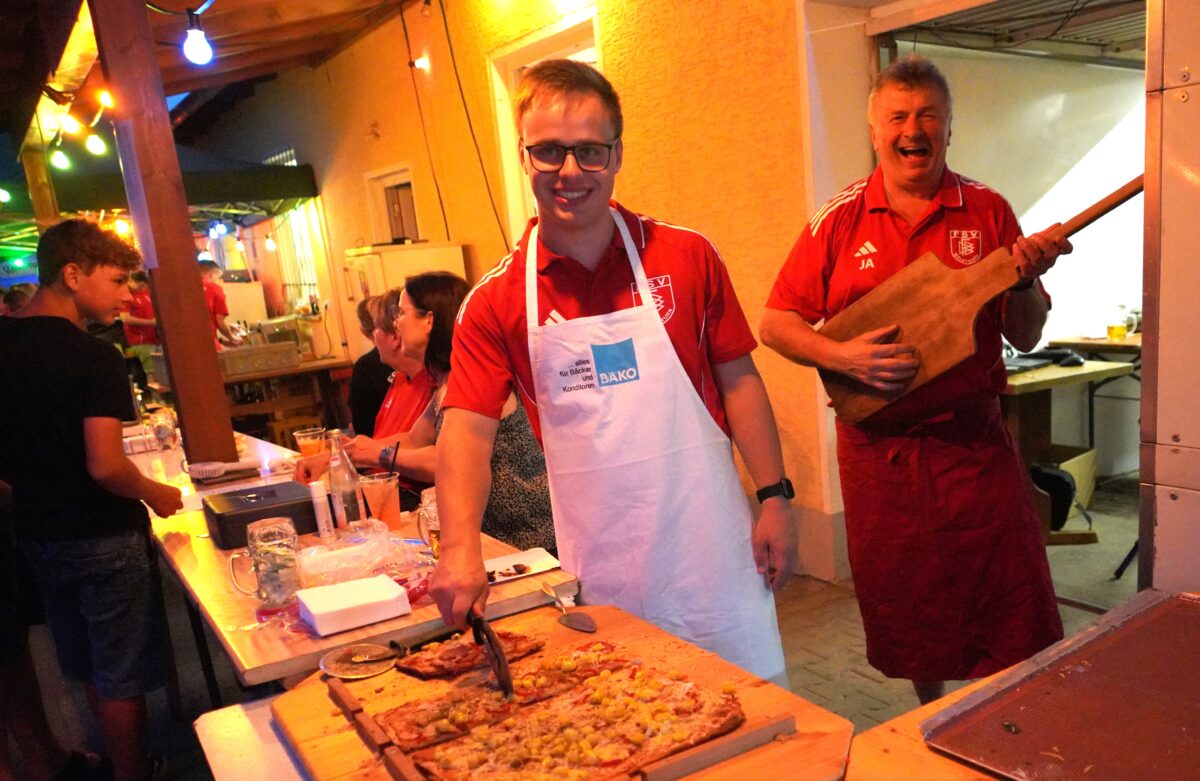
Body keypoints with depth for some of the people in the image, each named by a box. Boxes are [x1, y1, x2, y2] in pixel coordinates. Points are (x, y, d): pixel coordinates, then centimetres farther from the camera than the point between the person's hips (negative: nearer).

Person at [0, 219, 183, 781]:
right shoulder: (93, 358, -22)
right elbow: (106, 467, -27)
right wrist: (156, 495, -10)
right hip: (102, 540, -8)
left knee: (86, 670, 22)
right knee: (121, 679, 8)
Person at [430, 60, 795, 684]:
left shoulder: (687, 256, -1)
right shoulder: (496, 301, -3)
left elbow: (738, 379, 4)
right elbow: (467, 428, -9)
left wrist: (774, 496, -1)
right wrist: (460, 549, -23)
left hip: (711, 549, 1)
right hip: (599, 574, 0)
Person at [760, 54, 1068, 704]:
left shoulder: (988, 212, 3)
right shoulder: (841, 219, 0)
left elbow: (1025, 338, 4)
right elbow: (776, 323, -1)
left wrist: (1024, 279, -15)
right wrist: (842, 356, -17)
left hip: (974, 441, 0)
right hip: (878, 449, 0)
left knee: (1014, 619, 4)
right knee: (907, 612, 15)